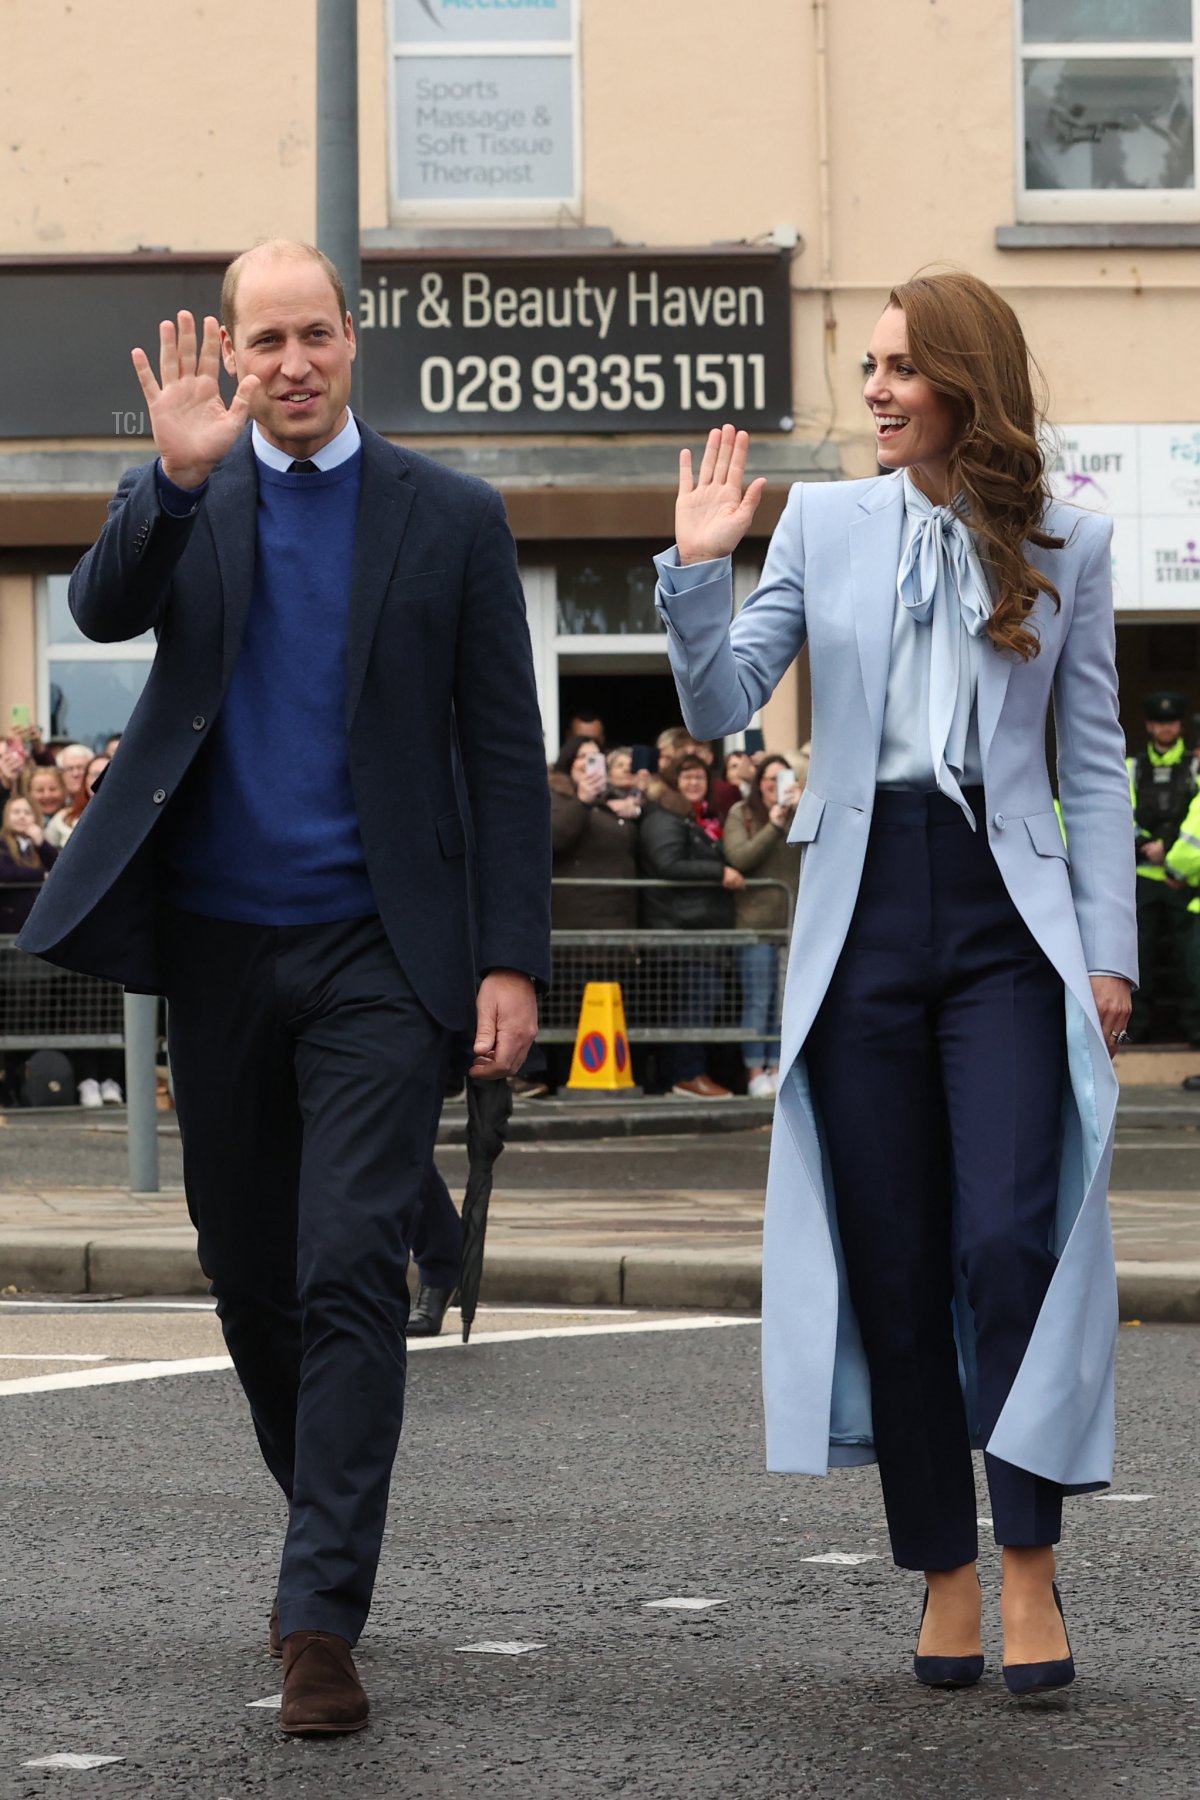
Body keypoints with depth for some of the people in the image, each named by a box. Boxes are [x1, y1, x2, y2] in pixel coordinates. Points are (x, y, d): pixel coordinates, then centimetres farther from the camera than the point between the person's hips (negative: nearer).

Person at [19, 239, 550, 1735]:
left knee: (350, 1276, -11)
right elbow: (102, 612, -12)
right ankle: (321, 1517, 34)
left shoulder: (451, 519, 3)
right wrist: (175, 476, -27)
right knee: (248, 1276, 12)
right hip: (219, 943, 3)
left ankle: (321, 1617, -11)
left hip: (378, 953, -3)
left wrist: (512, 959, -5)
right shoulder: (188, 500, 7)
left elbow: (504, 756, 2)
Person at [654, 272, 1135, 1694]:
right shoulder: (823, 523, 7)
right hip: (864, 911, 2)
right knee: (893, 1264, 4)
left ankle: (1029, 1564, -2)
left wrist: (1108, 949, 0)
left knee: (1009, 1241, -13)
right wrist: (697, 571, -10)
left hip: (1005, 909, -2)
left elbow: (1093, 762, 6)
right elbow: (720, 706, 5)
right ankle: (942, 1574, 13)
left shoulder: (1064, 546, 5)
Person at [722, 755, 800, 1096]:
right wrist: (773, 827, -11)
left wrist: (802, 809, -13)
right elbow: (738, 858, -9)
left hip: (794, 920, 3)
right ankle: (755, 1074, 1)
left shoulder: (801, 815, 10)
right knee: (757, 1002, -2)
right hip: (756, 919, -3)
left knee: (784, 1003, 5)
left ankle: (775, 1070, 11)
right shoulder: (741, 815, 4)